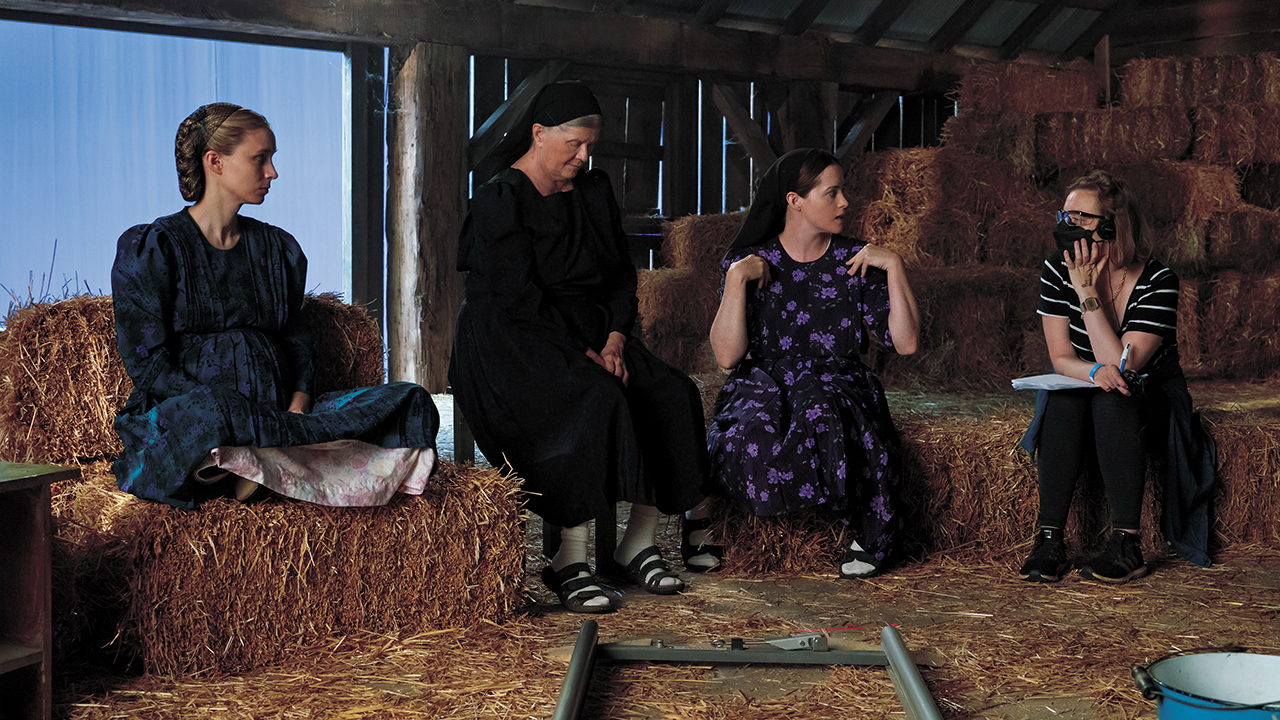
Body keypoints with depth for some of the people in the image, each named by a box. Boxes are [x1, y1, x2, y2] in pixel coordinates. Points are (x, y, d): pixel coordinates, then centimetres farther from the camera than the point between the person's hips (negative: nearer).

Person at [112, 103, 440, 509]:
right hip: (175, 417, -5)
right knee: (208, 406, -43)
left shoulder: (278, 248, 18)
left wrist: (297, 405, -8)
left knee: (412, 399, -17)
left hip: (274, 411, 5)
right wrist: (228, 413, -21)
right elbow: (148, 365, -7)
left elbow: (297, 343, 15)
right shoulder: (151, 248, 1)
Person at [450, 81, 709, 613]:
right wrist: (582, 352, -19)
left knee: (672, 394, -17)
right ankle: (569, 563, -28)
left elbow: (623, 275, 14)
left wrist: (615, 339, -3)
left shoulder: (594, 190, 14)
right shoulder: (500, 200, -8)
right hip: (514, 344, -7)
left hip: (594, 334, 7)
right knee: (596, 401, -34)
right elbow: (517, 298, -16)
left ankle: (638, 544, -9)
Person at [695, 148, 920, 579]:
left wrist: (894, 266, -6)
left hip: (840, 388, 1)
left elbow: (905, 342, -2)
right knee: (759, 439, -36)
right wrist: (737, 278, -13)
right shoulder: (750, 263, 3)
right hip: (765, 385, -1)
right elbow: (727, 357, -8)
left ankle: (869, 533, -17)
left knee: (822, 412, -37)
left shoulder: (856, 261, 6)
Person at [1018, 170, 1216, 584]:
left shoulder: (1157, 281, -20)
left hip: (1150, 396, -2)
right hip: (1079, 391, 3)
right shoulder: (1057, 271, -10)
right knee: (1063, 399, -32)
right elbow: (1061, 358, -9)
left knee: (1111, 400, -36)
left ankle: (1127, 545, -35)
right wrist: (1096, 372, -32)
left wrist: (1088, 293, -30)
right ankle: (1049, 540, -32)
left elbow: (1122, 364, -28)